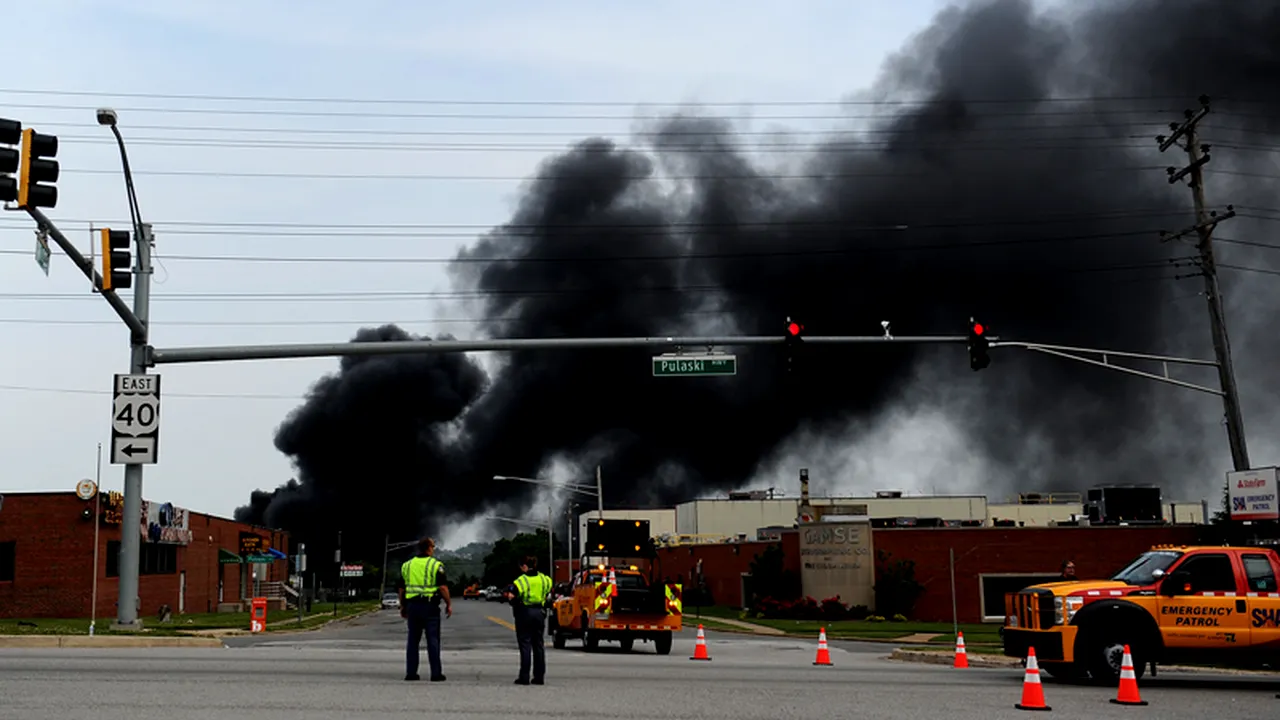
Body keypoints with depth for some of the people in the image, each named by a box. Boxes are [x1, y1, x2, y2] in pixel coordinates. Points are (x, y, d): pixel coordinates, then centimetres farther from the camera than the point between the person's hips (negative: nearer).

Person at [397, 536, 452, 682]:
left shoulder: (407, 565, 10)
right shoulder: (436, 565, -5)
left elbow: (401, 589, 12)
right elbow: (443, 587, -12)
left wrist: (402, 606, 20)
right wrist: (449, 604, -2)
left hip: (412, 605, 4)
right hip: (430, 606, -4)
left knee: (413, 640, 10)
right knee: (433, 640, -1)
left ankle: (410, 672, 9)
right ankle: (436, 673, -1)